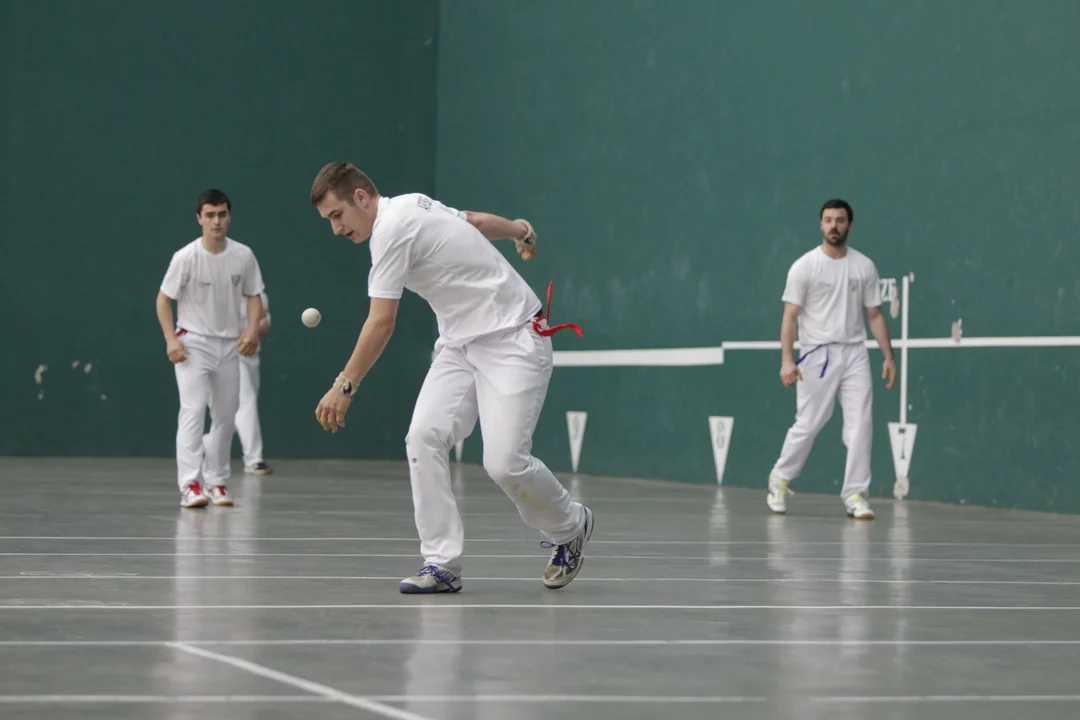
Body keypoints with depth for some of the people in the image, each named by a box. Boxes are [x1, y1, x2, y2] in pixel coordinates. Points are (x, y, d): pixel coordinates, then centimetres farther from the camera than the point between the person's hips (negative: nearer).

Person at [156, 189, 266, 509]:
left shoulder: (243, 256, -3)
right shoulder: (185, 257, -13)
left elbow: (253, 297, 8)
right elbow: (164, 299, -5)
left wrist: (252, 329, -10)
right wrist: (171, 339, -16)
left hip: (230, 345, 4)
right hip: (192, 343, -4)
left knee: (226, 416, 9)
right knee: (193, 411, -17)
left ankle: (216, 482, 21)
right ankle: (190, 486, -22)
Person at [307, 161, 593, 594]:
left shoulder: (392, 230, -20)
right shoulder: (411, 204, 8)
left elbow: (381, 324, -21)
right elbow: (477, 221, 24)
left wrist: (345, 387, -15)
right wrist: (520, 231, 44)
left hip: (511, 339, -10)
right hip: (461, 343, 10)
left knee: (504, 462, -18)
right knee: (424, 439, -10)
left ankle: (570, 527, 13)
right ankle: (442, 565, -11)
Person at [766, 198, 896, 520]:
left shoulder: (864, 266, 7)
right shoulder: (804, 267, -1)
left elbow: (875, 315, 11)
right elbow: (790, 316, -4)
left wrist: (889, 356, 2)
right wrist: (787, 360, -15)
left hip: (854, 353, 3)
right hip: (817, 355, -3)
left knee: (860, 424, -7)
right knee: (807, 425, 0)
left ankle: (855, 494, -1)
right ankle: (780, 480, 22)